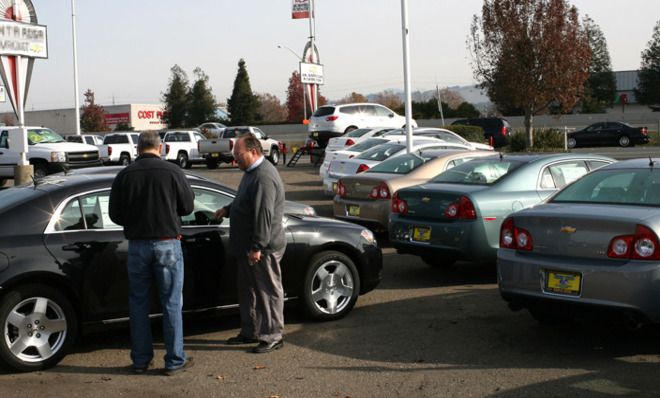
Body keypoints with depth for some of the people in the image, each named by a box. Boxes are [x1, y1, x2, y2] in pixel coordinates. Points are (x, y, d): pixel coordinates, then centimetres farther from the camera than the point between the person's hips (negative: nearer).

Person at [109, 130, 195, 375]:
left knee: (138, 303, 13)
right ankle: (175, 361, 11)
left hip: (137, 245, 2)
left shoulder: (124, 175, -3)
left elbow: (115, 215, 2)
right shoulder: (172, 172, -9)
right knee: (171, 304, 6)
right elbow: (188, 206, 0)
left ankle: (140, 360, 18)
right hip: (167, 244, -2)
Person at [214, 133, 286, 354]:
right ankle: (250, 332, 30)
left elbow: (264, 214, -27)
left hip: (263, 248, -11)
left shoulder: (264, 178, -23)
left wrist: (257, 247, -26)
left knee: (268, 291, 1)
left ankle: (273, 336, 10)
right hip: (247, 246, 11)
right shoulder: (252, 172, 12)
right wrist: (227, 209, 13)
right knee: (248, 290, 18)